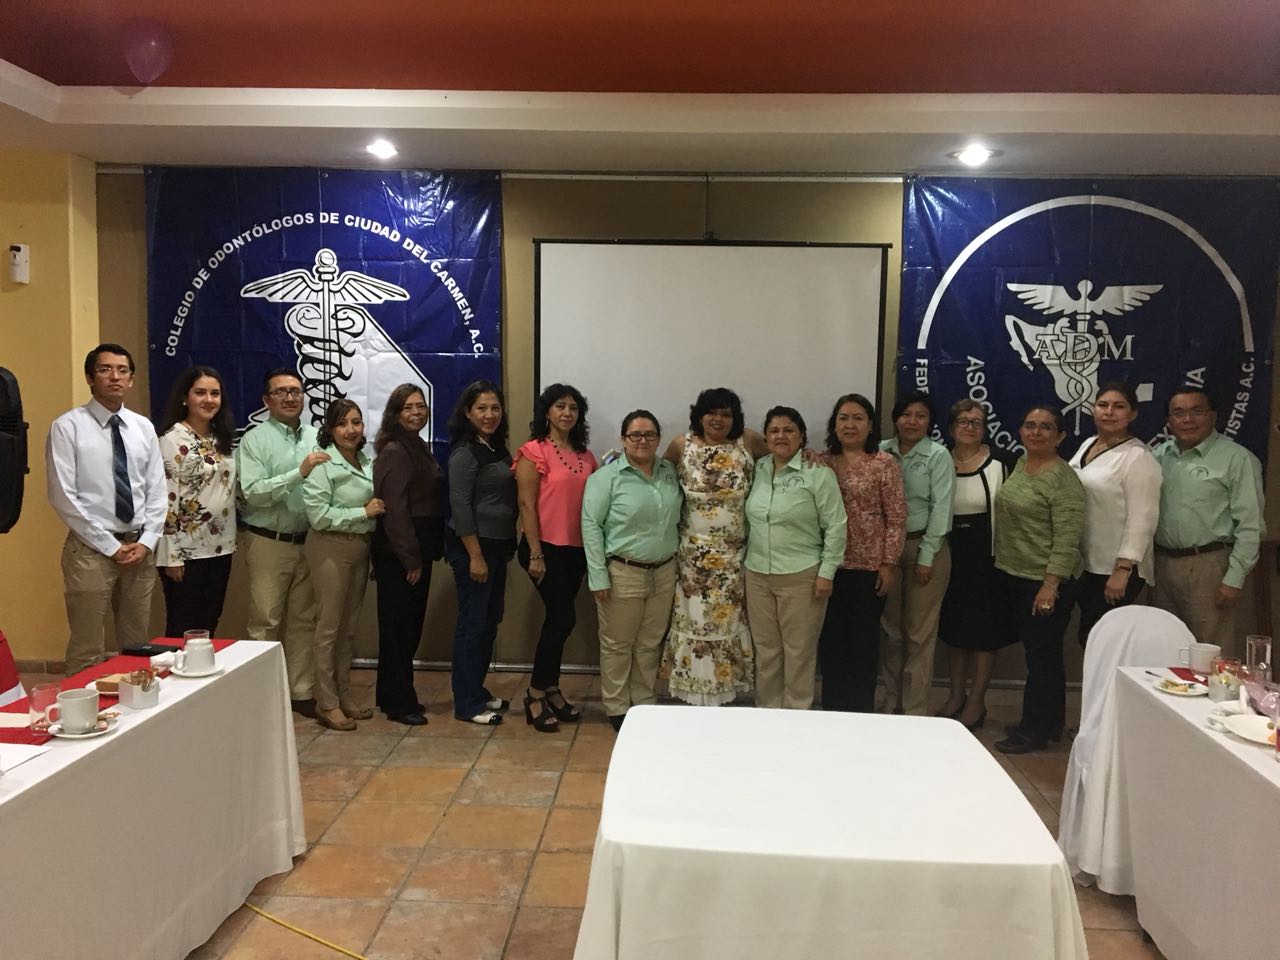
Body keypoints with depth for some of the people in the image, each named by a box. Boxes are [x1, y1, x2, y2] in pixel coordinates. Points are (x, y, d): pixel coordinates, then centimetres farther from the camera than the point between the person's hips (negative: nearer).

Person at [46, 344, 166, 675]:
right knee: (86, 650, 1)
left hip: (140, 548, 5)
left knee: (137, 645, 12)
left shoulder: (143, 427, 8)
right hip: (91, 549, -4)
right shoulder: (68, 426, -6)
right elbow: (63, 497, -10)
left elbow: (157, 490, 8)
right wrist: (111, 546, -12)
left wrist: (146, 541, -5)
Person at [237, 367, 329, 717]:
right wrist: (299, 472, -24)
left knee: (304, 621, 11)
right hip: (269, 543, -4)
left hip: (309, 542, 4)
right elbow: (252, 492, -16)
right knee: (265, 622, 1)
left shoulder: (316, 437, 8)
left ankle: (300, 692, 21)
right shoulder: (255, 439, -5)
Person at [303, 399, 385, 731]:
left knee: (349, 626, 14)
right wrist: (364, 512, -16)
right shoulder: (323, 465, -12)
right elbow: (319, 514, -18)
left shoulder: (367, 461, 9)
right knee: (329, 626, 0)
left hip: (360, 546, 7)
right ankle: (326, 704, 10)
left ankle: (344, 696, 25)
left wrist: (379, 509, 5)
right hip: (331, 547, -7)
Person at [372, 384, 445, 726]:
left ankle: (392, 695, 27)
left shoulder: (420, 448, 14)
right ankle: (399, 703, 10)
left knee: (410, 625, 15)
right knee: (399, 627, 0)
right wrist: (411, 559, -18)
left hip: (417, 550, 9)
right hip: (397, 554, -9)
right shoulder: (394, 452, -14)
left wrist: (425, 554, 11)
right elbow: (395, 510, -19)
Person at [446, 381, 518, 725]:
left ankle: (478, 691, 28)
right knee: (472, 623, -1)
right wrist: (475, 556, -19)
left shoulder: (497, 448, 12)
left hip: (498, 546, 9)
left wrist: (506, 548, 12)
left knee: (490, 622, 15)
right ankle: (467, 704, 9)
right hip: (472, 546, -8)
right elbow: (460, 506, -17)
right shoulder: (465, 452, -13)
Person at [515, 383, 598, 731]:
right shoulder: (534, 451, -7)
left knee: (558, 618, 12)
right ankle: (536, 694, 6)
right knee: (564, 617, -8)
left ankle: (551, 690, 24)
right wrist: (535, 554, -15)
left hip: (576, 549, 6)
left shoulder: (585, 456, 11)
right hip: (546, 547, -6)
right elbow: (526, 504, -11)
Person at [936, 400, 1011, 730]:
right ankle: (956, 695, 26)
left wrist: (1001, 557, -9)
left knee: (984, 629, 4)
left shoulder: (997, 465, -6)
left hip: (985, 555, -3)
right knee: (953, 627, 13)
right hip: (950, 554, 4)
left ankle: (976, 701, 17)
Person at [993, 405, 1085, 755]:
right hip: (1011, 575, 8)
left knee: (1042, 655, 3)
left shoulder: (1063, 478, -14)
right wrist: (1002, 569, 16)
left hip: (1043, 581, -8)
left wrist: (1051, 585, -22)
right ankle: (1048, 723, 29)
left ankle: (1035, 730, 13)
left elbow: (1067, 538, -18)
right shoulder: (1020, 465, 9)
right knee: (1035, 652, 16)